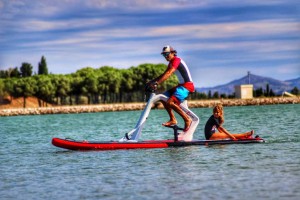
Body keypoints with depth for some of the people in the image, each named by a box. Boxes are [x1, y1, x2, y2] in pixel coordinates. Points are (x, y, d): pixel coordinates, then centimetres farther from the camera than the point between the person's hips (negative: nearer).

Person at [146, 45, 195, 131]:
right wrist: (151, 82, 6)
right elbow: (164, 75, 17)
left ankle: (187, 119, -13)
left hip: (187, 85, -10)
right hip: (181, 85, 10)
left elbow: (168, 74, -26)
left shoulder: (176, 60, -13)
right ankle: (172, 119, 11)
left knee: (170, 102, -23)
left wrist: (156, 83, -35)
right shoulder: (171, 63, 18)